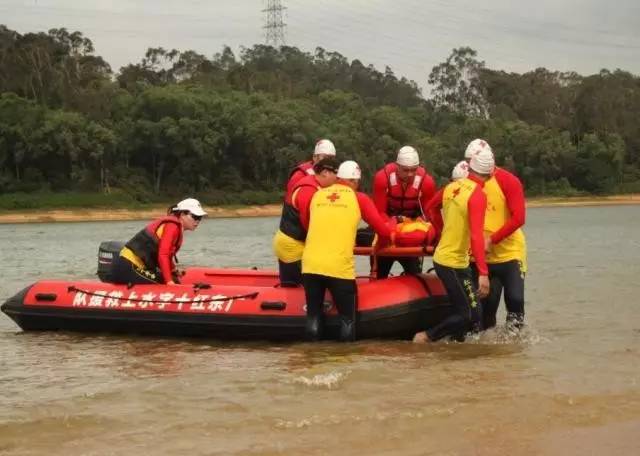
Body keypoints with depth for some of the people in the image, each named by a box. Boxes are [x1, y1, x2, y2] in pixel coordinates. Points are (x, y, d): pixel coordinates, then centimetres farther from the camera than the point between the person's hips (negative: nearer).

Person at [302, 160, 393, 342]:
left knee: (313, 313, 15)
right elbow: (383, 230, 7)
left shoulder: (318, 194, 15)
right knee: (347, 316, 10)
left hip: (310, 264, 3)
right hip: (339, 267, -3)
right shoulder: (359, 198, 6)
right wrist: (390, 234, 29)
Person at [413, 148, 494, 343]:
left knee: (471, 310, 17)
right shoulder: (478, 195, -19)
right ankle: (426, 337, 1)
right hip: (454, 264, -9)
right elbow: (476, 236, -27)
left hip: (441, 256, 9)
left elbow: (431, 207, 23)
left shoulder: (453, 186, 5)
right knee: (469, 315, -2)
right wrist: (483, 273, -29)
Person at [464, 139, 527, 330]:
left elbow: (518, 218, -18)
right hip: (483, 256, 3)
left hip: (510, 253, -3)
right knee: (487, 304, 4)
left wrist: (491, 240, -22)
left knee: (515, 299, -7)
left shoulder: (509, 181, -10)